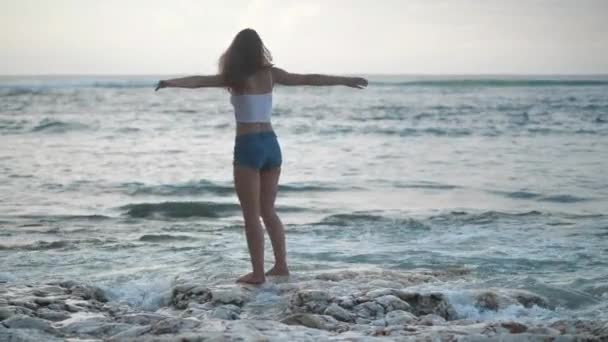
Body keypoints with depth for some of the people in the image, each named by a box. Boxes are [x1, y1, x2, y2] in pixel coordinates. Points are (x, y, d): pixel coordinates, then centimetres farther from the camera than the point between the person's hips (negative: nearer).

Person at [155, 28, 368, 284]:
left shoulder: (234, 77, -8)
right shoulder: (270, 74, 5)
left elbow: (199, 81, -24)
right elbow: (310, 79, 13)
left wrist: (171, 82, -34)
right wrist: (347, 80, 23)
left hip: (248, 147, -5)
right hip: (271, 144, 5)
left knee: (251, 215, 1)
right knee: (268, 210, 18)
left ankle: (258, 272, 1)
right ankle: (281, 265, 21)